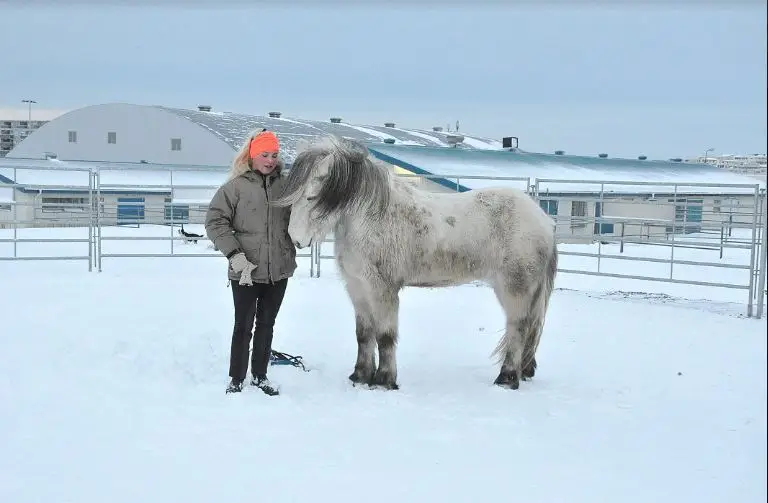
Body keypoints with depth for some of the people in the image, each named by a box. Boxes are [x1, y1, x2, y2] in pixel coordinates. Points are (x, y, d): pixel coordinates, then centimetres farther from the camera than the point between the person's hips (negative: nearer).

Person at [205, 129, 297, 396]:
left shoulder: (285, 184, 3)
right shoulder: (236, 186, -8)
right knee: (243, 326, 4)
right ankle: (236, 379, 16)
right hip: (246, 271, -4)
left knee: (266, 324, 15)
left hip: (279, 270, 4)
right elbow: (215, 221, -8)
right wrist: (234, 255, -15)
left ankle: (260, 376, 28)